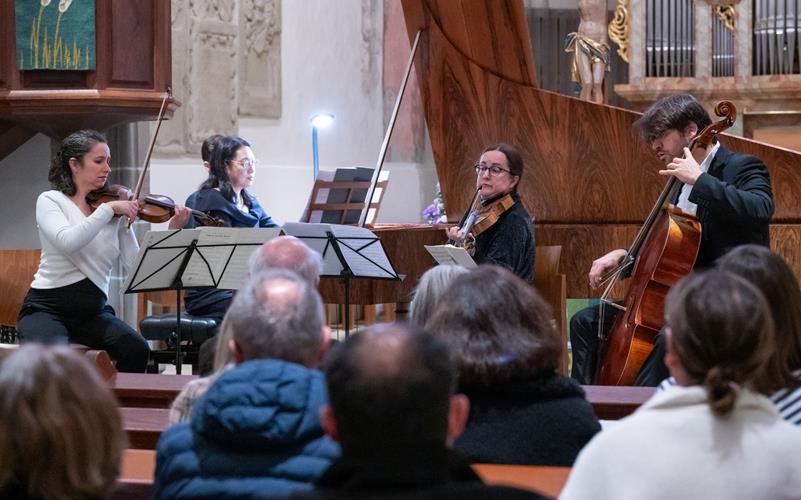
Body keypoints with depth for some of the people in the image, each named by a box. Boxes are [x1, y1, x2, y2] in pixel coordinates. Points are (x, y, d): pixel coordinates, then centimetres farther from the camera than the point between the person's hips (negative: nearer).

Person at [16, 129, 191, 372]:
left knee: (137, 351, -22)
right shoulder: (51, 201, -2)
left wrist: (171, 232, -12)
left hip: (94, 311, 4)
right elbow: (67, 241, -23)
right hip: (47, 307, -4)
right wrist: (108, 209, -21)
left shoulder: (117, 215, 7)